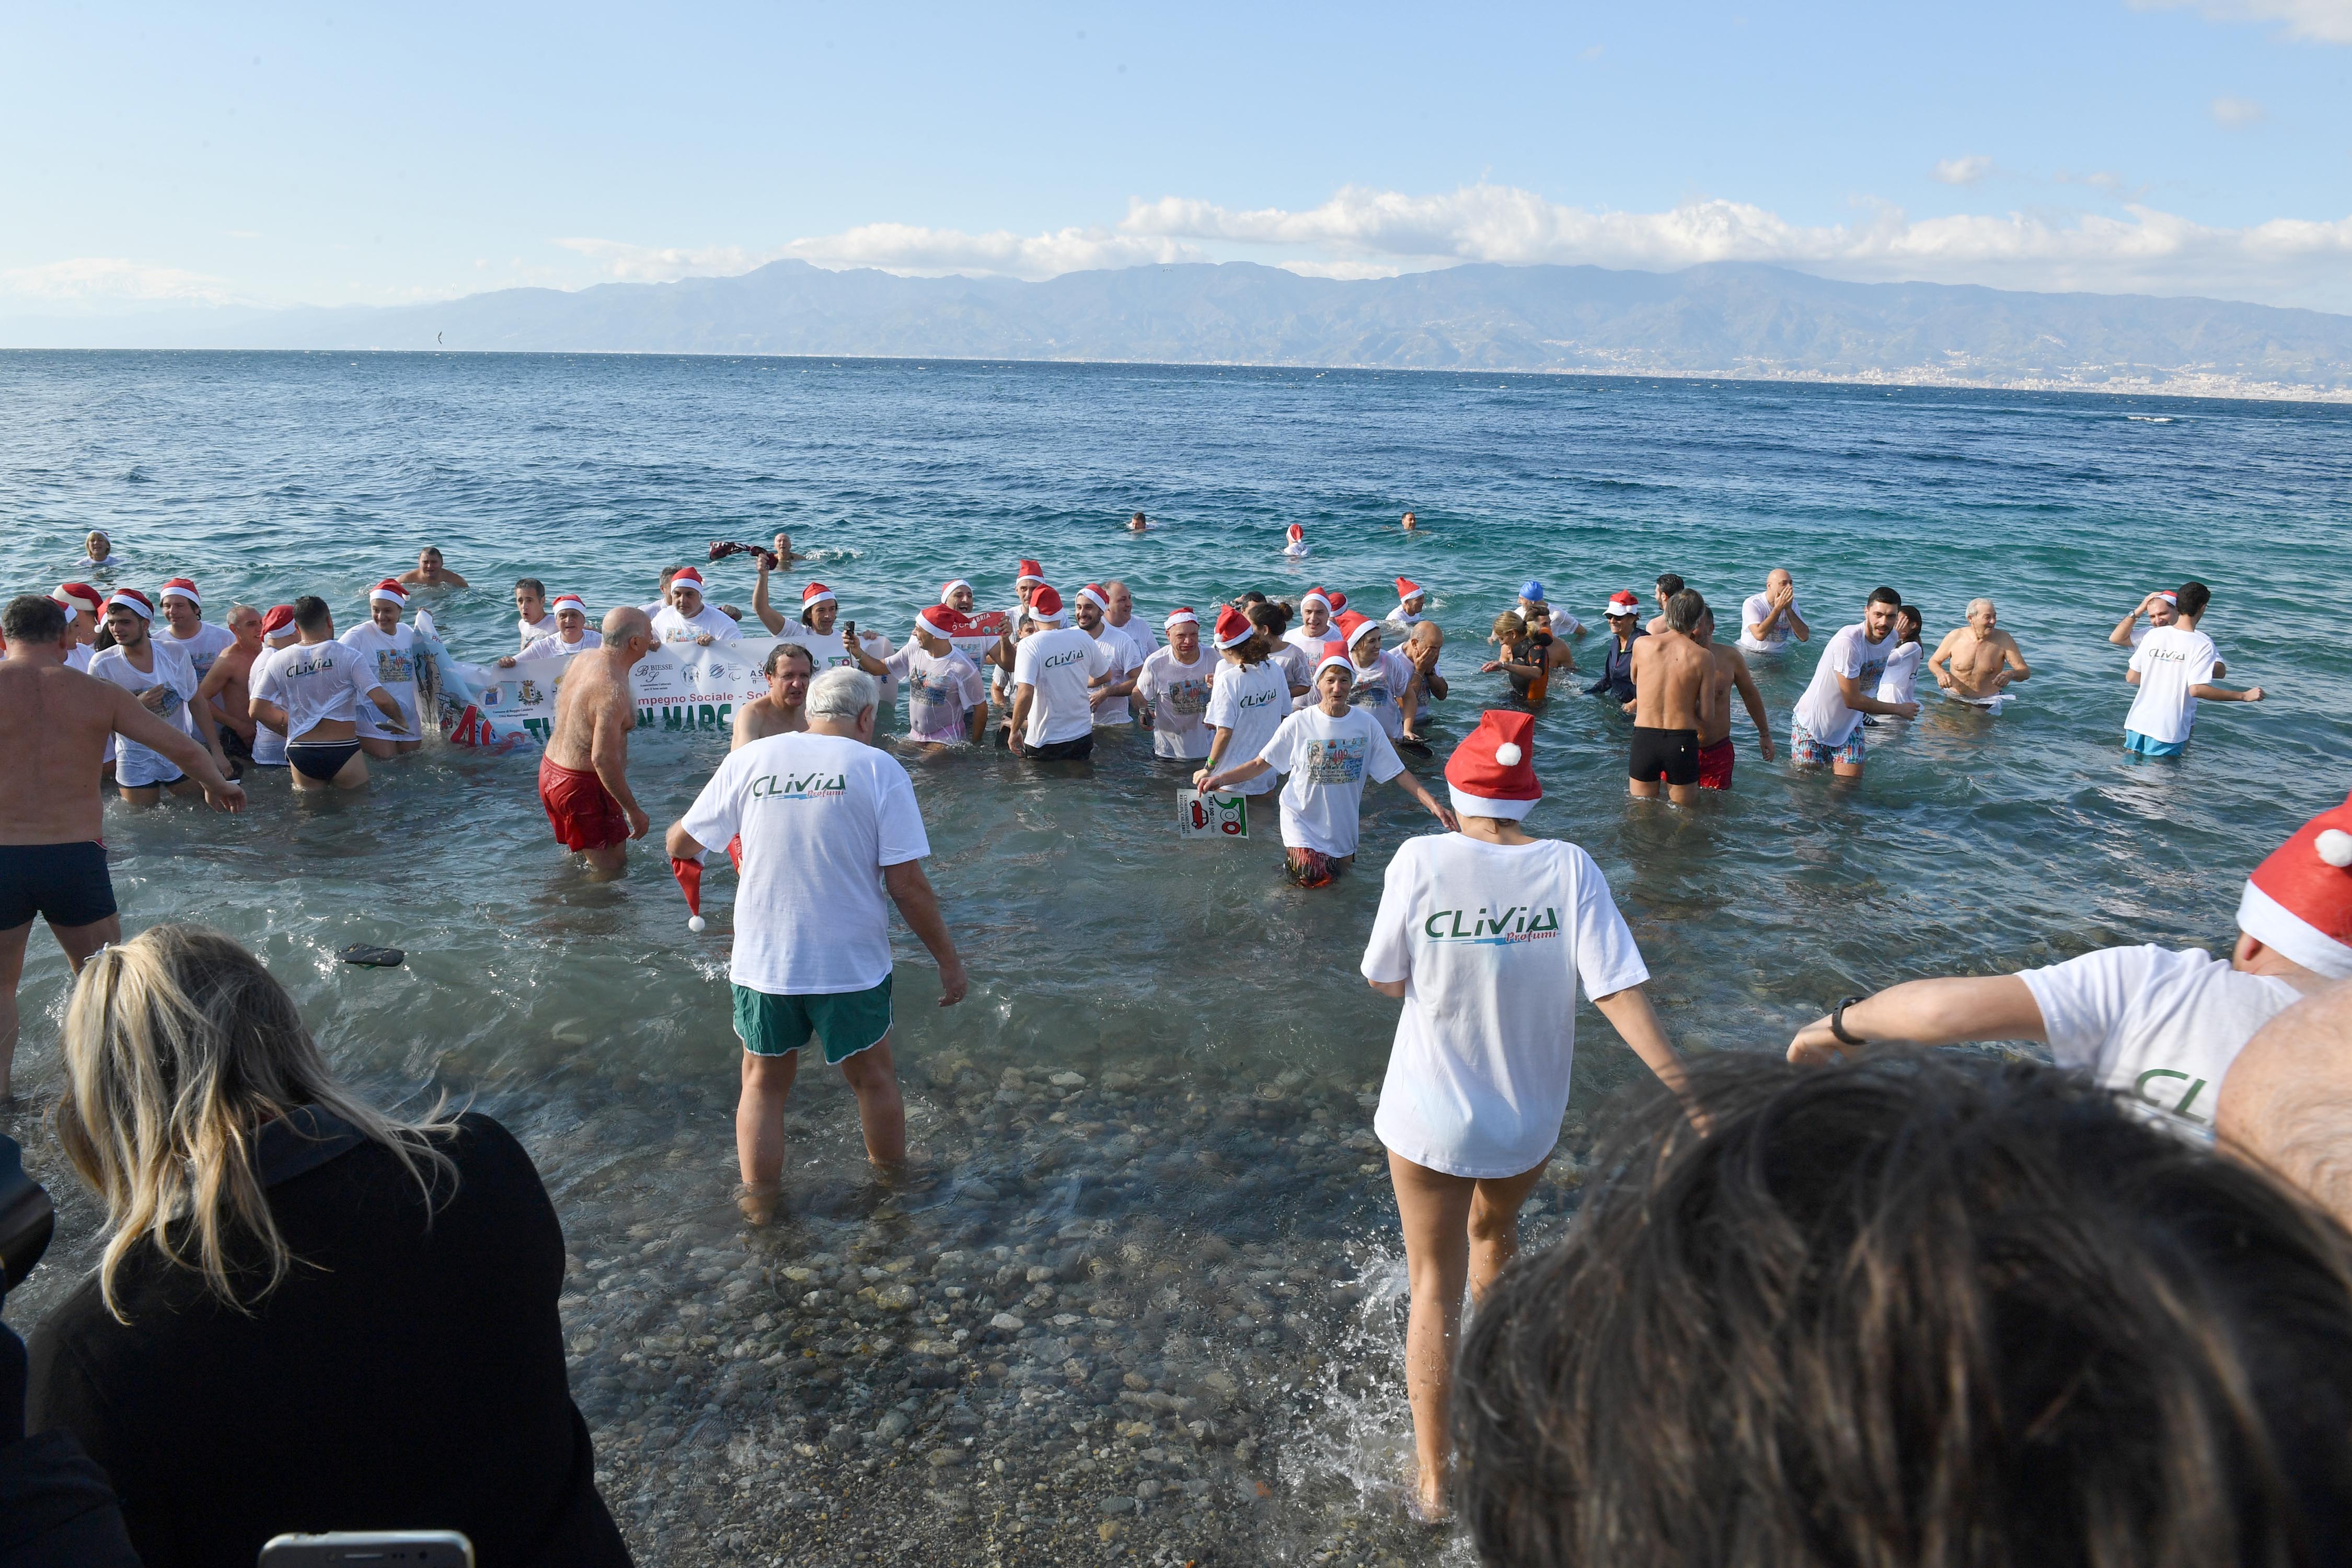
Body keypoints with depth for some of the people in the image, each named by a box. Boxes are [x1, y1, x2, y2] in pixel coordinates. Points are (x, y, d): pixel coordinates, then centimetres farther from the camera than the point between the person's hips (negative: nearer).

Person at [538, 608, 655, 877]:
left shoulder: (583, 659, 2)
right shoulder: (612, 690, -28)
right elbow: (603, 758, -31)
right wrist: (633, 811, -25)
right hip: (583, 786, -10)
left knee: (578, 851, 30)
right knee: (612, 869, 2)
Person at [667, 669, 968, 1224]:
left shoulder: (749, 760, -2)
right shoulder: (878, 768, -9)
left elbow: (680, 844, 8)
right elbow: (907, 883, -12)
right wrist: (948, 959, -2)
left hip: (762, 964, 2)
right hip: (851, 965, -1)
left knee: (764, 1083, 22)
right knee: (872, 1077, 20)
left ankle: (760, 1200, 32)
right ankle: (893, 1179, 39)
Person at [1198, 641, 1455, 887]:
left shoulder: (1367, 725, -9)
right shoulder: (1298, 723, -15)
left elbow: (1397, 772, -7)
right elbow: (1261, 763, -12)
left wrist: (1432, 804, -17)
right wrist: (1221, 778, -26)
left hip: (1343, 826, 3)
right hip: (1303, 822, -3)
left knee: (1340, 879, 16)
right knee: (1312, 880, -11)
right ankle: (1294, 856, 20)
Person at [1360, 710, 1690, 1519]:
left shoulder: (1423, 860, -18)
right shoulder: (1569, 867, -13)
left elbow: (1386, 980, -9)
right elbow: (1618, 989, -18)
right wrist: (1685, 1087, -14)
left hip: (1430, 1117, -3)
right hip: (1530, 1118, 3)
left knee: (1434, 1292, 15)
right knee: (1493, 1227, 34)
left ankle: (1434, 1480, 22)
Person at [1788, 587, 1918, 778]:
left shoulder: (1891, 638, -4)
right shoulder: (1848, 642, -29)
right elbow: (1853, 701, -24)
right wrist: (1899, 709, -14)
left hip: (1849, 725, 6)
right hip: (1813, 724, -6)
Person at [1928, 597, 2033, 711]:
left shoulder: (2003, 639, -5)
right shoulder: (1955, 637, -4)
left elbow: (2026, 672, -3)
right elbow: (1933, 662, 11)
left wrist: (2010, 674, -27)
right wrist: (1940, 673, -13)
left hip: (1988, 704, -2)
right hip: (1954, 700, 2)